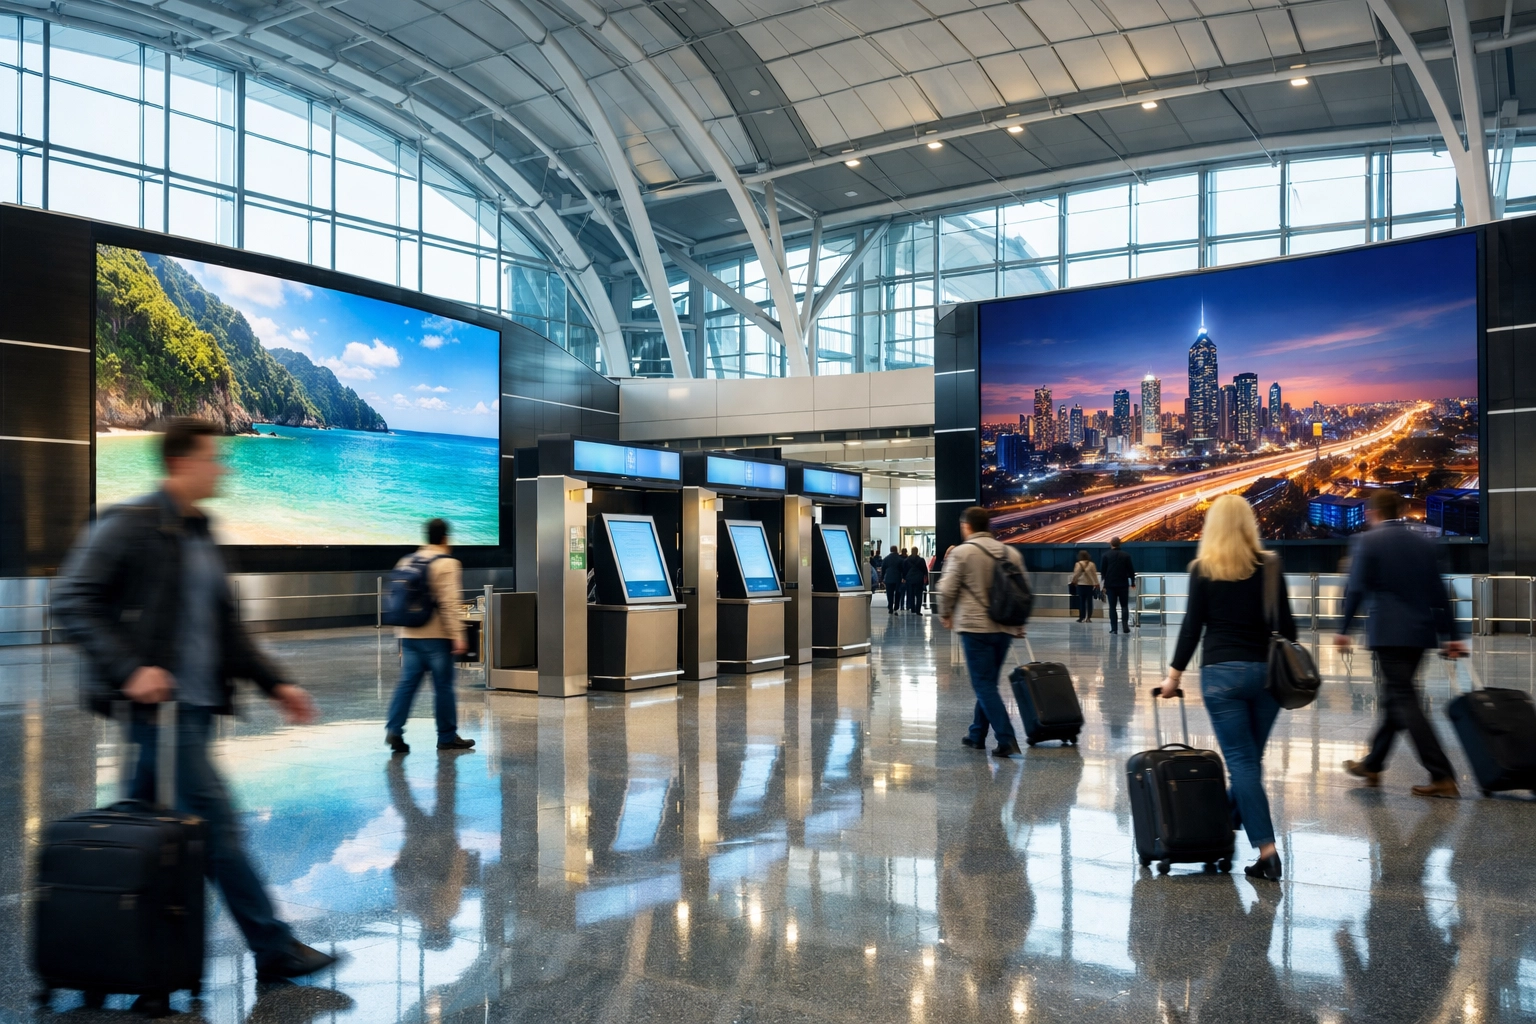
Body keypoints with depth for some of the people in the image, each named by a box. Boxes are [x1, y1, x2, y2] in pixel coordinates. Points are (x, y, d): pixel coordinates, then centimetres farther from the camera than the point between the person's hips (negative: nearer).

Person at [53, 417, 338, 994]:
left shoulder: (200, 536, 18)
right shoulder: (129, 524, -7)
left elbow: (225, 627, 21)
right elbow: (72, 601, -14)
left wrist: (274, 684, 15)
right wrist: (129, 668, -23)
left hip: (194, 705, 8)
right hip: (156, 703, -8)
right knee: (217, 820, -6)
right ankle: (274, 951, 1)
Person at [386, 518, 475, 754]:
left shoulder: (405, 562, 13)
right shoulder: (447, 564, -8)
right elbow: (450, 604, -16)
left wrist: (400, 634, 22)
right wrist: (457, 635, -15)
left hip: (409, 635, 6)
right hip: (436, 636, -6)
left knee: (407, 683, 5)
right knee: (443, 686, 2)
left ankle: (394, 730, -5)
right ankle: (447, 737, 10)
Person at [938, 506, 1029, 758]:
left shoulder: (961, 552, -7)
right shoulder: (1011, 553, 10)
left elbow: (947, 589, -9)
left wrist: (946, 614, 9)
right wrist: (1019, 624, 23)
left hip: (975, 626, -6)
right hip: (1005, 627, 6)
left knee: (983, 685, -2)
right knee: (987, 683, 16)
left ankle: (1006, 739, -10)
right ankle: (977, 735, 24)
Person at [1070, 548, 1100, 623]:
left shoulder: (1078, 564, -5)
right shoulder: (1091, 564, 0)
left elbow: (1075, 575, -3)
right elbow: (1094, 574, 1)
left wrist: (1074, 582, 13)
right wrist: (1096, 584, 6)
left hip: (1081, 584, -1)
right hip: (1090, 585, 2)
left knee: (1081, 601, 2)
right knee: (1089, 601, 5)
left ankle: (1082, 617, 1)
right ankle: (1088, 617, 3)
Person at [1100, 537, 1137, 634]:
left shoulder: (1106, 556, -3)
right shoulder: (1126, 555, -1)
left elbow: (1102, 571, 1)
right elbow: (1131, 570, 2)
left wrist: (1104, 584, 11)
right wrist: (1132, 582, 14)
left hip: (1110, 585, -1)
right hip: (1123, 585, 1)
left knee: (1112, 607, 3)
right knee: (1124, 606, 11)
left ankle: (1114, 628, -2)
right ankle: (1125, 625, -2)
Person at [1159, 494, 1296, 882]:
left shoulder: (1202, 569, -2)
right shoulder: (1268, 564, 3)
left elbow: (1192, 625, -3)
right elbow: (1285, 624, 4)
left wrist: (1174, 674, 4)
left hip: (1221, 672, -2)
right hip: (1266, 671, 2)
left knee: (1241, 761, -2)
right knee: (1251, 759, 15)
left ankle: (1266, 850, -6)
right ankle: (1228, 822, 29)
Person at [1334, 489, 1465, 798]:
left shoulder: (1368, 541, -5)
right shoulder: (1424, 543, 12)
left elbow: (1356, 588, -11)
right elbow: (1438, 592, 12)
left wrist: (1344, 629, -4)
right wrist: (1452, 635, 14)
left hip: (1388, 633, -7)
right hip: (1421, 633, 7)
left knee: (1405, 702, -4)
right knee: (1395, 697, 15)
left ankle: (1442, 776, -9)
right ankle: (1372, 764, 26)